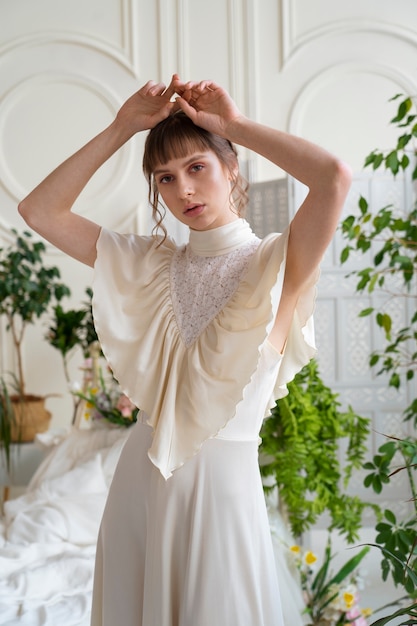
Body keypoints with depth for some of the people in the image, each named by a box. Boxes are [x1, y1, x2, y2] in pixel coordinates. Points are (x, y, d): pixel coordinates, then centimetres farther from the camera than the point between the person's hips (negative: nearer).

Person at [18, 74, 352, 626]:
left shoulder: (275, 264, -6)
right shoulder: (153, 264, 8)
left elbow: (334, 176, -26)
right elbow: (40, 211, 5)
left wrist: (234, 125, -13)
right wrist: (123, 128, 0)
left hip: (223, 480, -4)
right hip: (139, 476, 5)